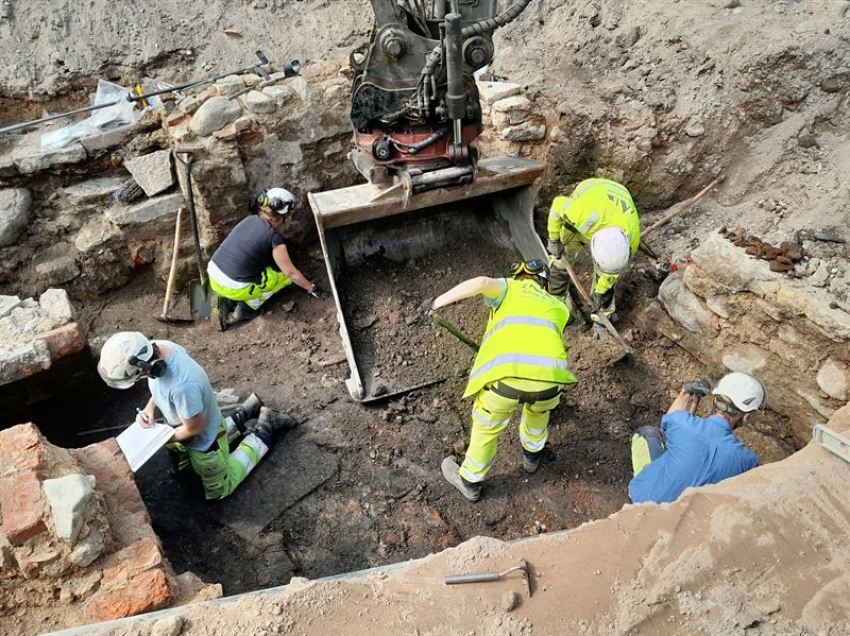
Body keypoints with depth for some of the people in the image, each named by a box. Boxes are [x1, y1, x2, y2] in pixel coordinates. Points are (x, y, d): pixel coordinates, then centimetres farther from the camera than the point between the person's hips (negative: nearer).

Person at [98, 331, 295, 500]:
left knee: (218, 491, 19)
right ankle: (244, 414, 34)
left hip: (204, 439, -8)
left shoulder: (183, 386, -47)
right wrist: (149, 408, -12)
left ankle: (264, 432, 19)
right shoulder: (155, 348, -22)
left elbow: (193, 429, -28)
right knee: (187, 464, 37)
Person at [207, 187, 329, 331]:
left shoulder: (250, 219, 7)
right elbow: (291, 273, -8)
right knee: (285, 273, 8)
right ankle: (245, 310, 6)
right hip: (233, 289, -7)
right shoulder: (274, 238, -13)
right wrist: (312, 288, 5)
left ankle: (227, 301, 17)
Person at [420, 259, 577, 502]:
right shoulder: (558, 307, 32)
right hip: (549, 376, 3)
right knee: (539, 407, 40)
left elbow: (482, 282, 0)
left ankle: (470, 482, 47)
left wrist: (437, 301, 5)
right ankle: (532, 453, 62)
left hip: (509, 375, -3)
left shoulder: (509, 288, 24)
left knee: (487, 426, 26)